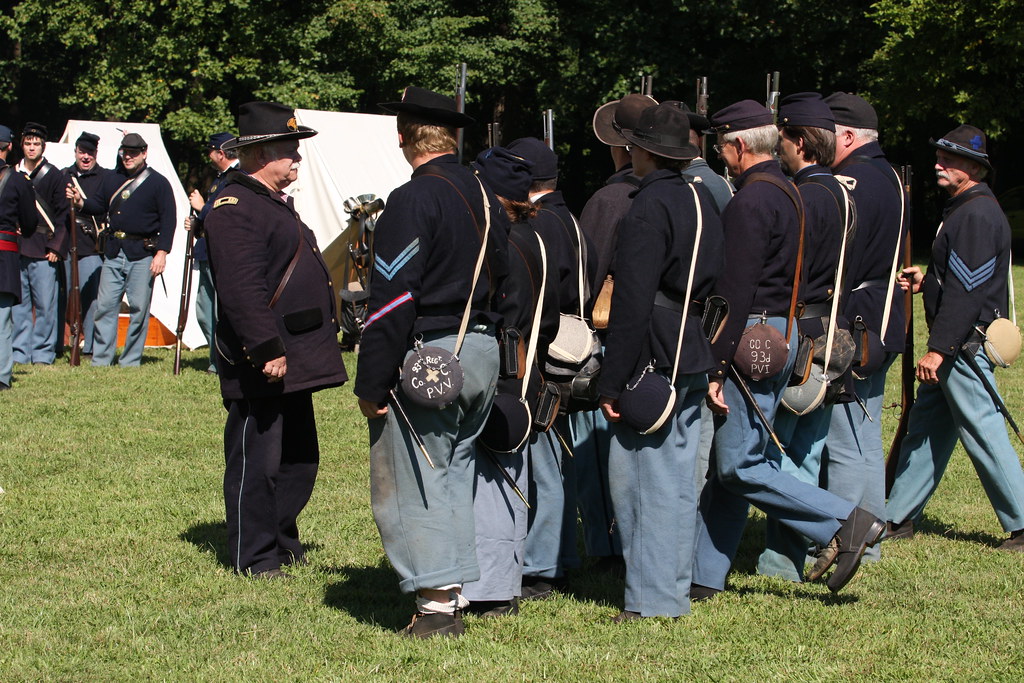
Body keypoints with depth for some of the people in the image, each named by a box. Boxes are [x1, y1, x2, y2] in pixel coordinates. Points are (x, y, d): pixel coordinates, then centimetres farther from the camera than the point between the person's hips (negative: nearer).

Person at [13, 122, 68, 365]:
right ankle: (19, 352, 9)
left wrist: (56, 247, -6)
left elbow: (62, 216, 1)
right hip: (15, 249, 3)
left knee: (45, 305, -2)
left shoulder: (54, 176, 3)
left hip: (43, 252, -3)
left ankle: (43, 354, 3)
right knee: (17, 304, 4)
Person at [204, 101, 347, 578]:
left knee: (299, 460, 16)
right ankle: (254, 557, 6)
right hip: (260, 365, -10)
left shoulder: (276, 203, 19)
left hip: (293, 361, 10)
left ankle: (282, 542, 28)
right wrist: (267, 351, -27)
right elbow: (242, 290, -23)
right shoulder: (235, 207, -15)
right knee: (257, 462, -2)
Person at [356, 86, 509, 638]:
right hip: (482, 349, 8)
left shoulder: (413, 200, -15)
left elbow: (393, 298, -18)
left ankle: (438, 603, -7)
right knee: (457, 471, 17)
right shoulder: (486, 197, 11)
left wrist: (372, 384, -15)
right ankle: (458, 587, 21)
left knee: (412, 482, -3)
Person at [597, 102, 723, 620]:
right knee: (678, 477, 13)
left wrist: (613, 382, -16)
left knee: (639, 476, -3)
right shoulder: (701, 199, 13)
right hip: (694, 357, 9)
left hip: (652, 361, -9)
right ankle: (674, 590, 19)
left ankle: (651, 600, -2)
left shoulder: (647, 209, -16)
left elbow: (631, 304, -19)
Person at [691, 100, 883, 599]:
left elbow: (736, 291, -21)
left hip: (752, 341, -10)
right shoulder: (787, 192, 15)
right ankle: (705, 577, 13)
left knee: (738, 466, -7)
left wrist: (716, 366, -20)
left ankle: (847, 522, -8)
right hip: (782, 335, 10)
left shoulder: (750, 201, -16)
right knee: (725, 464, 11)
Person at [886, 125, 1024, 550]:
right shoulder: (963, 209, 15)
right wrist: (926, 280, 8)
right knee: (925, 430, 13)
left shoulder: (977, 215, -18)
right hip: (956, 346, 10)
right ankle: (899, 518, 20)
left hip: (966, 346, -10)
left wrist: (938, 349, -24)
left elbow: (966, 290, -24)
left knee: (983, 434, -5)